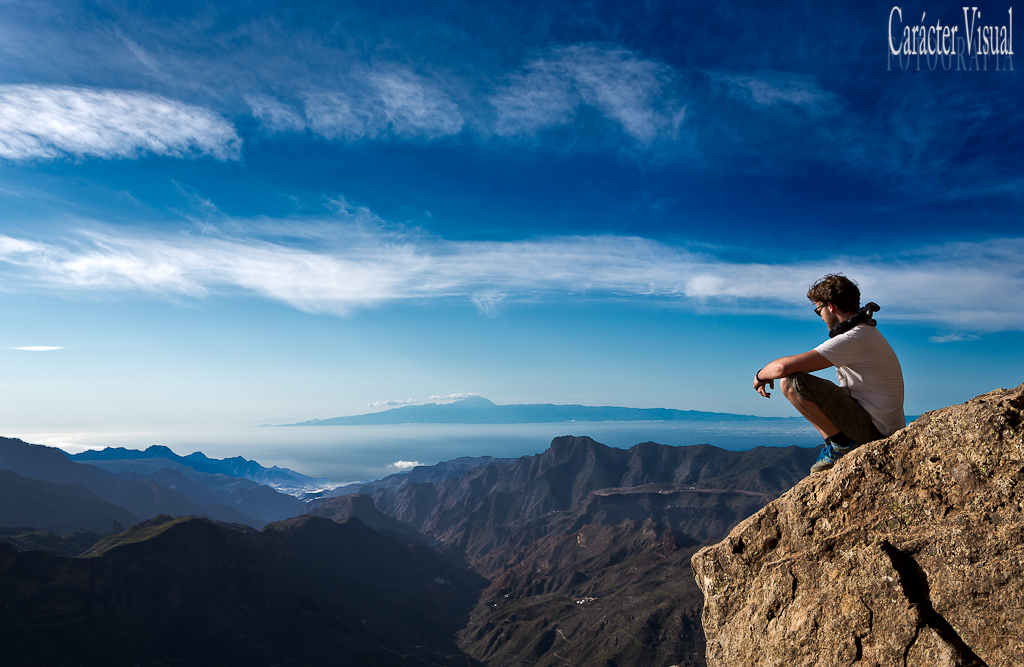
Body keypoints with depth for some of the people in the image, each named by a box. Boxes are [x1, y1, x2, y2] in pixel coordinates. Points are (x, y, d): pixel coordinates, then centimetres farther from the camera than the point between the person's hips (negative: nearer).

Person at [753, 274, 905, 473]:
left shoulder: (854, 339, -21)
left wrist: (760, 375, -5)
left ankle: (839, 443, -11)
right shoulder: (867, 333, 11)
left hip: (874, 428, -10)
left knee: (789, 381, -20)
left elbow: (784, 367, -26)